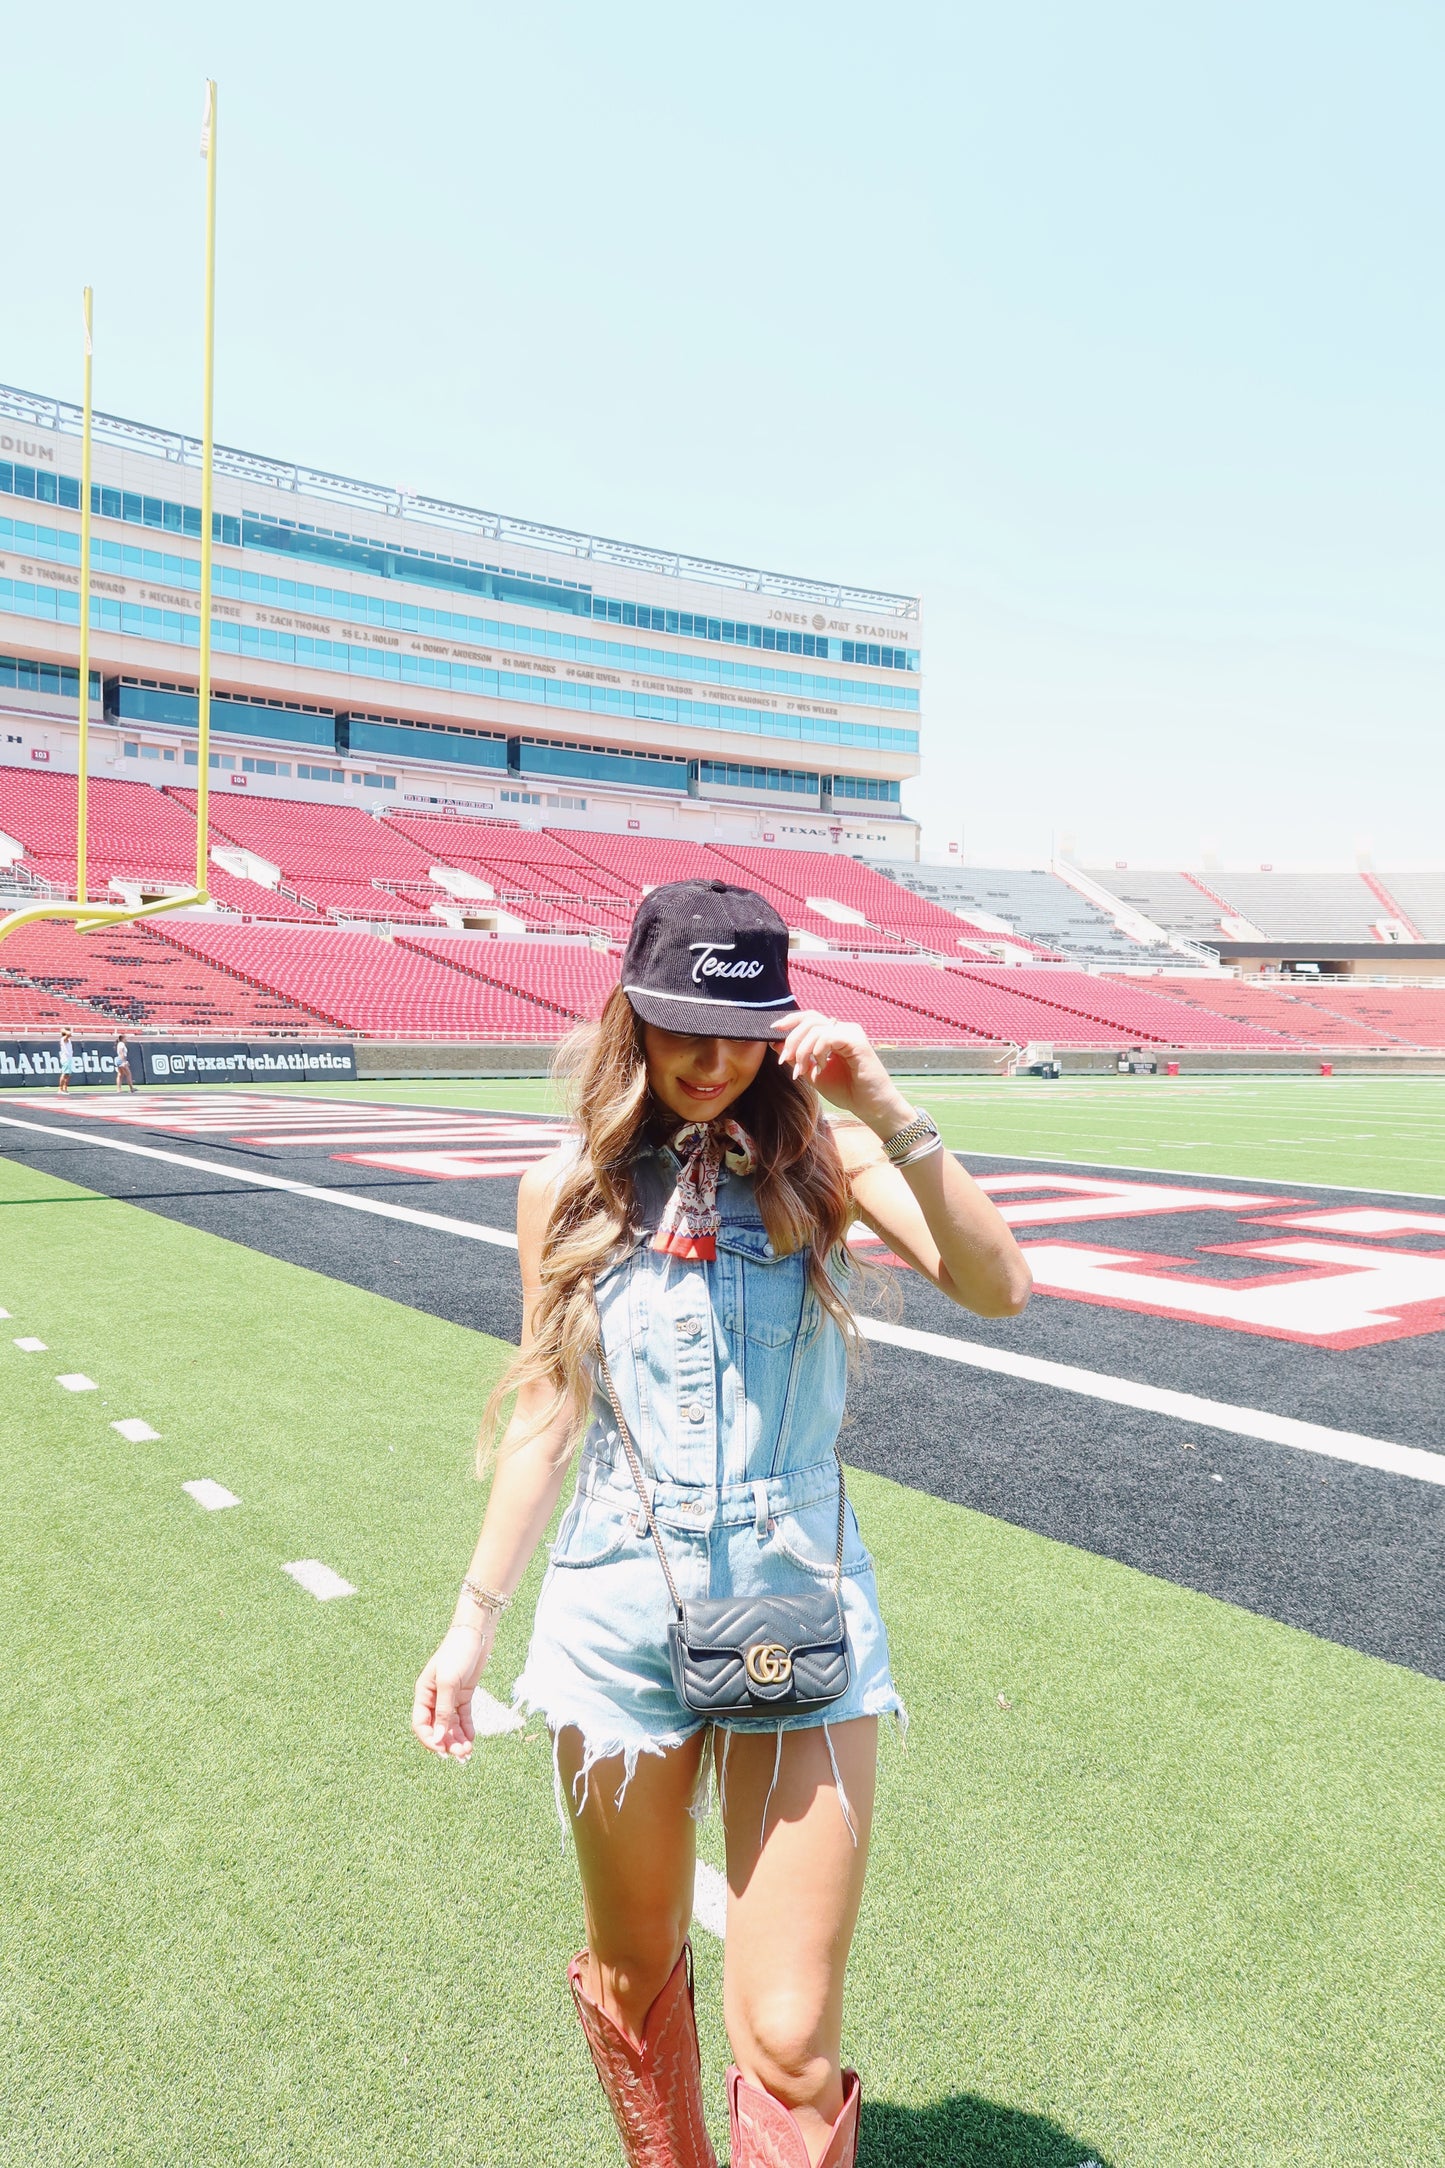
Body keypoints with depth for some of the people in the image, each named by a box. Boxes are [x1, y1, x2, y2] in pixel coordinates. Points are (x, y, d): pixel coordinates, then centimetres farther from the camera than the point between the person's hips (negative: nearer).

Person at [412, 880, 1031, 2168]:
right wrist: (474, 1622, 8)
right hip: (620, 1617, 2)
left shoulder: (821, 1158, -6)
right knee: (633, 1974, 21)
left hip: (803, 1613, -1)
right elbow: (546, 1419, 6)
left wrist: (887, 1109, -27)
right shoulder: (568, 1190, -2)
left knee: (789, 2040, -2)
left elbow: (997, 1288, -19)